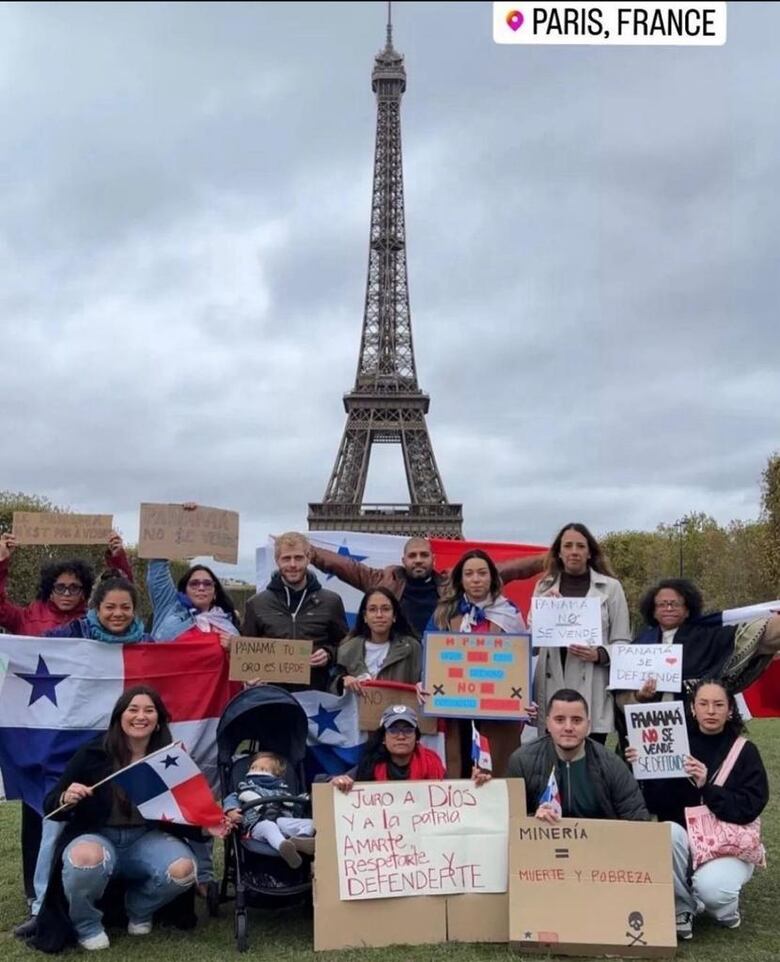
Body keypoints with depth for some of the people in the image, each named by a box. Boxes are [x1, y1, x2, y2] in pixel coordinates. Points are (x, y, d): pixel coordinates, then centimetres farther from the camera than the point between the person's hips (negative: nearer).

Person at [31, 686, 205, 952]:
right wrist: (66, 799, -26)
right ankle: (86, 925, -3)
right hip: (95, 836, -2)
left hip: (147, 838, 3)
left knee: (183, 870, -27)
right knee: (87, 859, -38)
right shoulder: (93, 754, -8)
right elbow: (51, 806, -3)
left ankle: (139, 910, 11)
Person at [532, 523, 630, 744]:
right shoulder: (544, 586, 14)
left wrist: (599, 654, -13)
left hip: (591, 691, -2)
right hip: (551, 686, 2)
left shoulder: (610, 587, 5)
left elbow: (622, 643, 5)